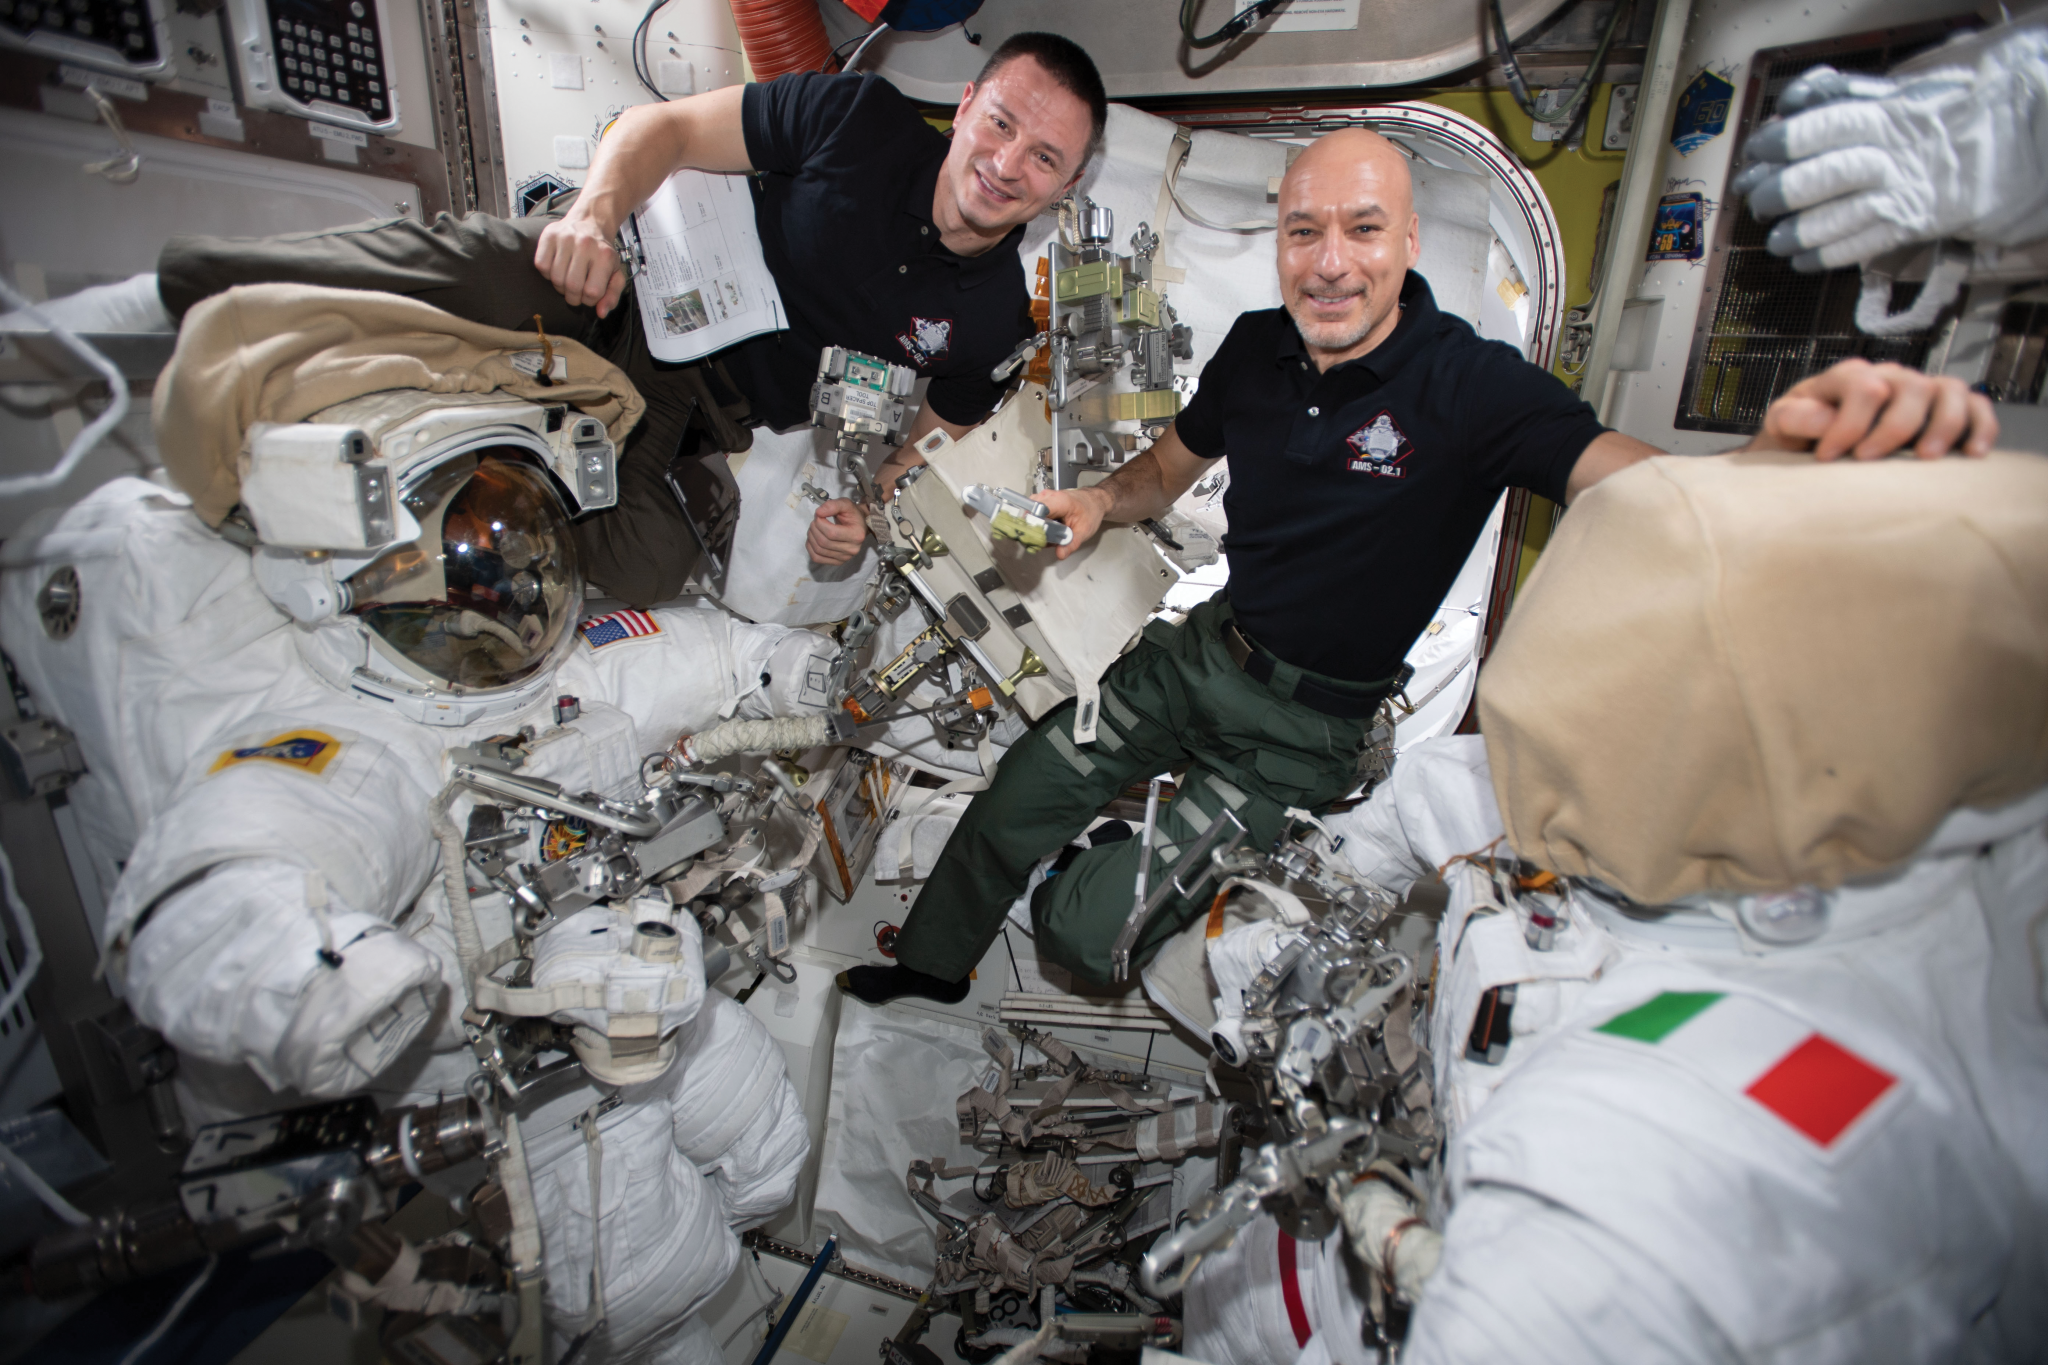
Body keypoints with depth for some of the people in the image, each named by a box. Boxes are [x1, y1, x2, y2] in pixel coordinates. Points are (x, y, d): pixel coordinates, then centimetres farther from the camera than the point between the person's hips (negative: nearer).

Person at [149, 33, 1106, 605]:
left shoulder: (995, 316, -6)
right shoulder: (866, 120, -10)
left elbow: (936, 438, 5)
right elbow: (663, 126, -5)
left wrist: (860, 510, -16)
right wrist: (598, 211, -26)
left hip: (694, 406, 1)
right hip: (626, 272, -1)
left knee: (645, 573, -26)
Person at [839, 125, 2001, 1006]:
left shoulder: (1471, 384, -17)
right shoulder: (1256, 349, -1)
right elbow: (1170, 468, 14)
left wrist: (1788, 453, -52)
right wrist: (1101, 503, -8)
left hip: (1307, 725, -5)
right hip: (1200, 654, 5)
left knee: (1083, 929, -9)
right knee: (1014, 803, 5)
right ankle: (929, 969, 33)